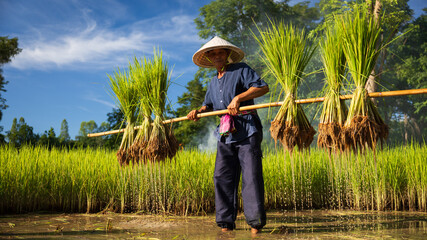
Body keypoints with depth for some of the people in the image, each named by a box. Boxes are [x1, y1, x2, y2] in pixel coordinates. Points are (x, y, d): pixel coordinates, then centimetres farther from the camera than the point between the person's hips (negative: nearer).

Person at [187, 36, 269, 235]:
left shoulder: (241, 69, 4)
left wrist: (238, 98, -18)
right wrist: (198, 111, 9)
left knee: (251, 175, -8)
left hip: (247, 131, -6)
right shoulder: (213, 82, 24)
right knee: (222, 176, 0)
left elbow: (263, 87, -7)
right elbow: (209, 104, 32)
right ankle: (226, 222, 7)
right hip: (225, 133, 6)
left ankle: (255, 221, -3)